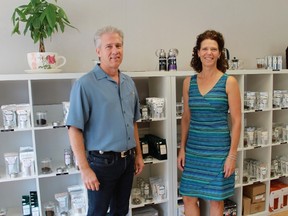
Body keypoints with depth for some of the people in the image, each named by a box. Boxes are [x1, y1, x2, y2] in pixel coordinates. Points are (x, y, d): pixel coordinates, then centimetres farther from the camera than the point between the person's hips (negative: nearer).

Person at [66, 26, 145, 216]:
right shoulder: (85, 84, -13)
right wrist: (85, 169, -17)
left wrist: (138, 154, 14)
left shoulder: (129, 83, 7)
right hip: (102, 162, -6)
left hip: (128, 161, 6)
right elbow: (75, 129, -15)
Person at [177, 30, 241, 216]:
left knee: (216, 199, 11)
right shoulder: (189, 82, 3)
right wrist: (182, 149, 6)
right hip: (193, 149, 3)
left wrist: (232, 155, -10)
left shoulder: (229, 82, -6)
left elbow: (236, 121, -6)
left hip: (218, 149, -3)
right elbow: (186, 118, 9)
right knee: (189, 198, 11)